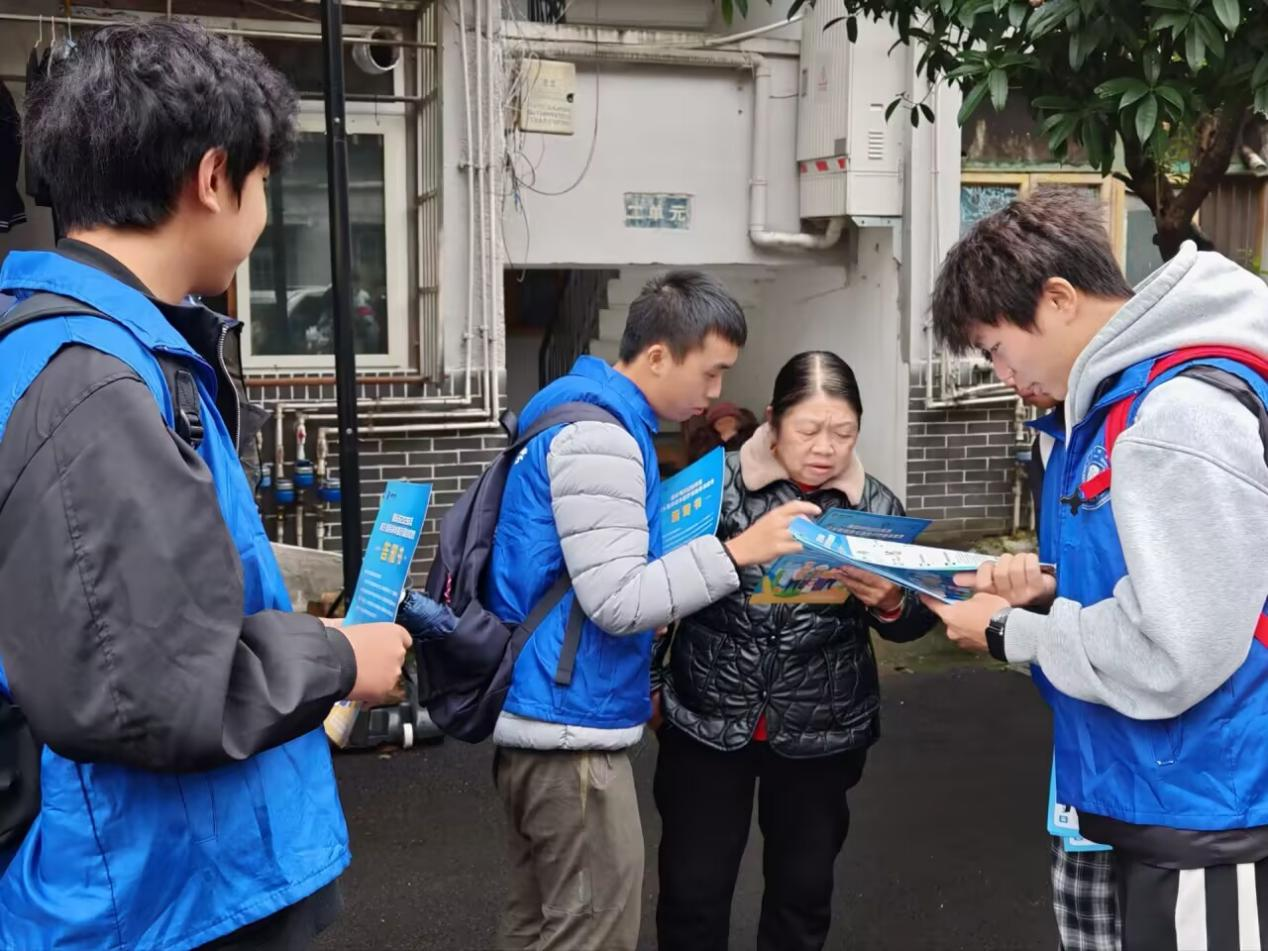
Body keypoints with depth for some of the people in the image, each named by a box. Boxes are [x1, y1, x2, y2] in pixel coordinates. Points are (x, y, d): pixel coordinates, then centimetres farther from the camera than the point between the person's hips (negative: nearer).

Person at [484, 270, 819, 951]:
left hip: (538, 717, 10)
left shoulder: (588, 412, 15)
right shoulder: (599, 433, -18)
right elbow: (615, 601, -22)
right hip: (571, 724, -10)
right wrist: (739, 551, -20)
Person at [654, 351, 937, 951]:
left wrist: (891, 602, -19)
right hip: (707, 723, -2)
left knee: (804, 892, 15)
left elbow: (910, 625, 4)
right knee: (692, 893, 5)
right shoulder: (718, 485, -8)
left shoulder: (875, 505, -1)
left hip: (821, 734, 2)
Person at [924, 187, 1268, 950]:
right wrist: (1055, 583, 4)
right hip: (1162, 799, 10)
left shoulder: (1181, 413, -24)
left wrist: (1009, 634, -12)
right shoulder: (1133, 396, 9)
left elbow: (1166, 658, -27)